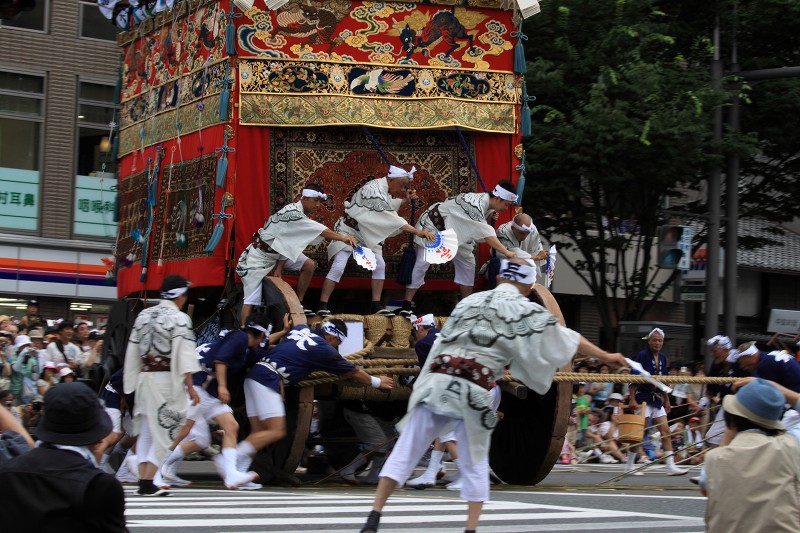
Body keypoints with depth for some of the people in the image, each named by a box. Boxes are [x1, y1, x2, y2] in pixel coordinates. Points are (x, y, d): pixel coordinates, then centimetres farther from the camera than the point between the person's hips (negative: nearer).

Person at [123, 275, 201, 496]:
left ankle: (143, 479, 9)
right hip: (167, 379, -6)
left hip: (145, 377, 6)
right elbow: (184, 354, -14)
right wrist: (190, 387, -13)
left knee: (146, 429, 12)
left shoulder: (144, 315, 9)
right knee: (164, 430, -1)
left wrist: (132, 382, 17)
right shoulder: (179, 319, -9)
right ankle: (149, 482, -7)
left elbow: (133, 351, 11)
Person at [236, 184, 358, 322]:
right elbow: (318, 229, -36)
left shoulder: (302, 214, -2)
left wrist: (279, 268, -6)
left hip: (277, 252, 9)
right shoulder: (292, 213, -28)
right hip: (261, 254, -9)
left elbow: (288, 242, -1)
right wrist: (342, 238, -41)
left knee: (309, 265, -1)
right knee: (252, 299, -13)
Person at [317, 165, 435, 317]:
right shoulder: (375, 192, -31)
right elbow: (391, 217, -34)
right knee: (338, 267, -15)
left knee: (379, 265, 0)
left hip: (367, 233, 9)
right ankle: (322, 306, -12)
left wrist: (406, 200, -6)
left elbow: (391, 205, 14)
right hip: (348, 231, -9)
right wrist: (418, 232, -36)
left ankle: (376, 305, 5)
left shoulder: (382, 186, -3)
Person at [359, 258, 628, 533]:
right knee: (475, 465, 13)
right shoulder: (526, 311, 10)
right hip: (472, 395, -3)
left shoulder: (469, 301, 23)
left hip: (435, 384, 3)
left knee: (404, 452, 4)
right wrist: (606, 357, 26)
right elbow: (569, 340, 16)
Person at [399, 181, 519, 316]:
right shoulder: (475, 204, -37)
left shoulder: (485, 200, -8)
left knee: (467, 263, 7)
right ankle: (406, 305, -7)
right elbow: (485, 233, -43)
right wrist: (506, 252, -47)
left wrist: (490, 215, -15)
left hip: (454, 232, 9)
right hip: (434, 225, -9)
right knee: (421, 264, -11)